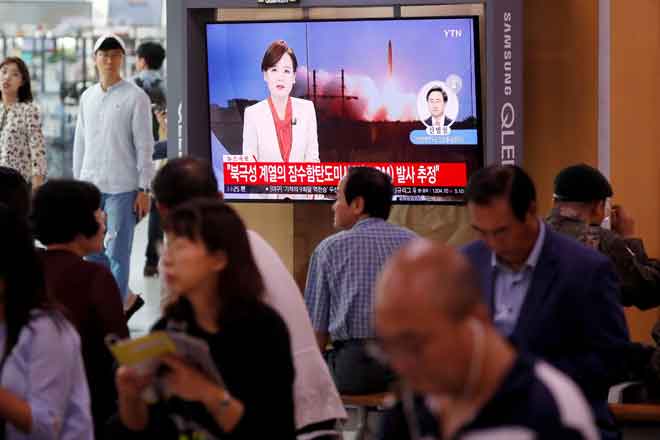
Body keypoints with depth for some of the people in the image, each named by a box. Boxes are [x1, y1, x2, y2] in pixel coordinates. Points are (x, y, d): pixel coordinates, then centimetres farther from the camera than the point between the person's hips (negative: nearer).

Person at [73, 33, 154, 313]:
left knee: (117, 253, -6)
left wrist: (144, 189, -10)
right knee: (91, 252, 7)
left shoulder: (136, 97, -4)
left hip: (122, 188, -5)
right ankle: (126, 299, 23)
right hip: (90, 186, 6)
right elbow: (80, 143, 16)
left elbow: (144, 145, -6)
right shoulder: (87, 97, 12)